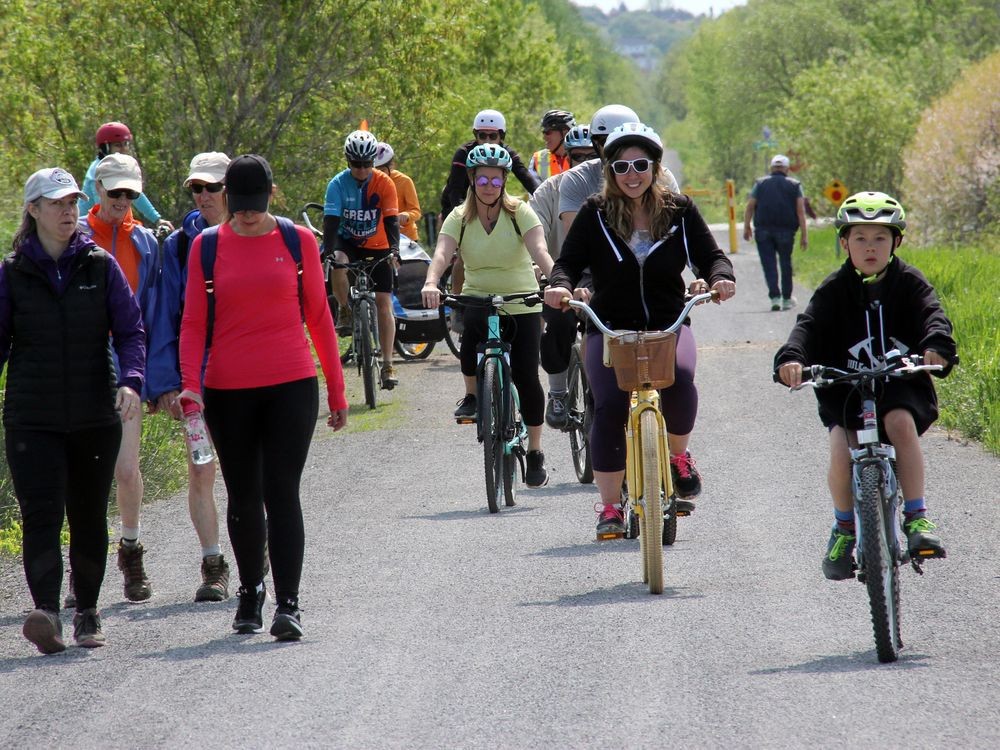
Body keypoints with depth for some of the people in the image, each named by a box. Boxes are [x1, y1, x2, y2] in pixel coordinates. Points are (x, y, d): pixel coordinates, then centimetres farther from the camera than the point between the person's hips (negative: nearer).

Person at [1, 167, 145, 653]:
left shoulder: (101, 266, 4)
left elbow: (130, 331, 2)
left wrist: (130, 381, -15)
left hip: (96, 417, 1)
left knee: (89, 518, 9)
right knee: (41, 514, -15)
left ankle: (88, 613, 23)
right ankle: (47, 613, -26)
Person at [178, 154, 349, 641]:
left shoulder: (298, 242, 3)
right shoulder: (207, 246, 3)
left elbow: (318, 316, 8)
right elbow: (193, 322, 4)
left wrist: (337, 391, 9)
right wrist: (190, 382, -11)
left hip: (291, 386, -2)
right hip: (228, 391, 2)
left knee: (282, 493, -9)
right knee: (243, 497, 12)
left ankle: (287, 604, -10)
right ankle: (250, 592, 29)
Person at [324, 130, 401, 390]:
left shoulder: (384, 183, -14)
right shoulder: (338, 183, -15)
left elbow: (391, 220, -19)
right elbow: (331, 220, -22)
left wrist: (394, 249, -36)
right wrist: (329, 251, -37)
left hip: (377, 247, 0)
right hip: (348, 243, 0)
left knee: (384, 303, -7)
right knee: (338, 265, -36)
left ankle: (387, 365, -2)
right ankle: (345, 311, -11)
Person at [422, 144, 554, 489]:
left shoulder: (519, 212, -7)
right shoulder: (459, 218, -3)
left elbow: (539, 250, -22)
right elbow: (442, 253, -19)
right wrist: (431, 283, -41)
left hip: (521, 303, -1)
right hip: (478, 300, 1)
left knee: (526, 377, -9)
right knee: (472, 325, -35)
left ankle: (535, 452, 11)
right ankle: (472, 395, -9)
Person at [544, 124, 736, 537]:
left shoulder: (679, 210, 4)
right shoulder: (595, 213, 1)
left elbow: (709, 256, 4)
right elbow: (569, 261, -1)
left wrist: (720, 278, -19)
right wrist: (561, 286, -24)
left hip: (668, 326, 0)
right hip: (610, 328, 0)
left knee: (679, 379, -31)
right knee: (609, 408, -18)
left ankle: (678, 455, 0)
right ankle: (609, 507, -4)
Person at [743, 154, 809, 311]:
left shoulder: (760, 183, 9)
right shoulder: (794, 185, 7)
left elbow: (750, 207, 2)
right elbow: (800, 210, -2)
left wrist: (746, 227, 9)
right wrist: (804, 234, -3)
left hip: (763, 230, 0)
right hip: (786, 230, 0)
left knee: (769, 264, -1)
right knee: (785, 263, 13)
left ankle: (775, 297, -15)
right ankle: (786, 299, 18)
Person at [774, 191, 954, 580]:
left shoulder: (909, 283, 1)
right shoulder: (835, 289, 0)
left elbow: (932, 315, -15)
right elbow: (810, 325, -13)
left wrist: (936, 345, -39)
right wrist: (792, 357, -35)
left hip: (900, 385, 0)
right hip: (846, 390, 0)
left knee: (900, 421, -32)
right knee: (841, 450, -23)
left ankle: (917, 517, -22)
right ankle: (844, 527, 3)